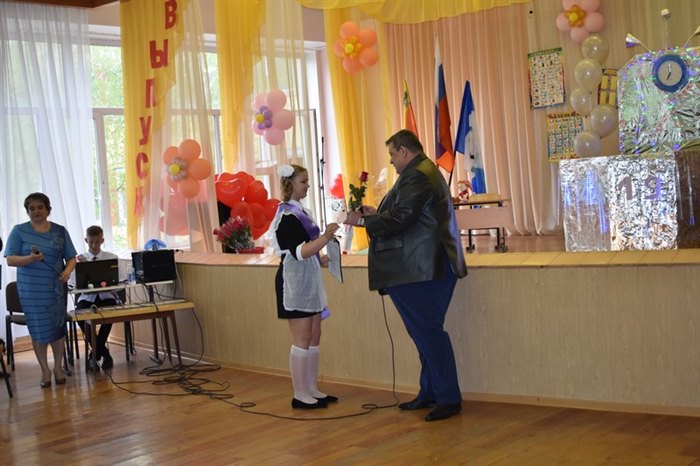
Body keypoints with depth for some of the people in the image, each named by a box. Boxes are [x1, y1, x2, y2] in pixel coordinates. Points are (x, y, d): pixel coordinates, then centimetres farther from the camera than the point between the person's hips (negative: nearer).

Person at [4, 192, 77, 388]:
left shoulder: (60, 231, 5)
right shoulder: (19, 231, -1)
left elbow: (71, 258, 6)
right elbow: (10, 260, -6)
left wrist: (68, 270, -16)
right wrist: (30, 258, -25)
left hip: (56, 288, 2)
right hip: (31, 290, -2)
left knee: (58, 327, 6)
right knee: (39, 330, 3)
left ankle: (58, 367, 21)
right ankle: (45, 370, 16)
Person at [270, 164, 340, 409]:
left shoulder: (299, 211, 15)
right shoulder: (287, 215, -14)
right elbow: (298, 252, -24)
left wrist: (323, 260, 11)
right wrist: (326, 236, -33)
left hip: (308, 281, 9)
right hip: (295, 282, -9)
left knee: (314, 337, 10)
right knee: (302, 339, -6)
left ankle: (312, 389, 16)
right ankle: (300, 394, 0)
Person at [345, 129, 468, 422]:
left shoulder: (417, 176, -15)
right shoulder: (425, 172, 20)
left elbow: (399, 219, -21)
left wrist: (363, 220, -9)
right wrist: (376, 214, 15)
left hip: (420, 270, -11)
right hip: (424, 268, 11)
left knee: (428, 332, -6)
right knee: (426, 331, 15)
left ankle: (449, 398, 0)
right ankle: (430, 393, 23)